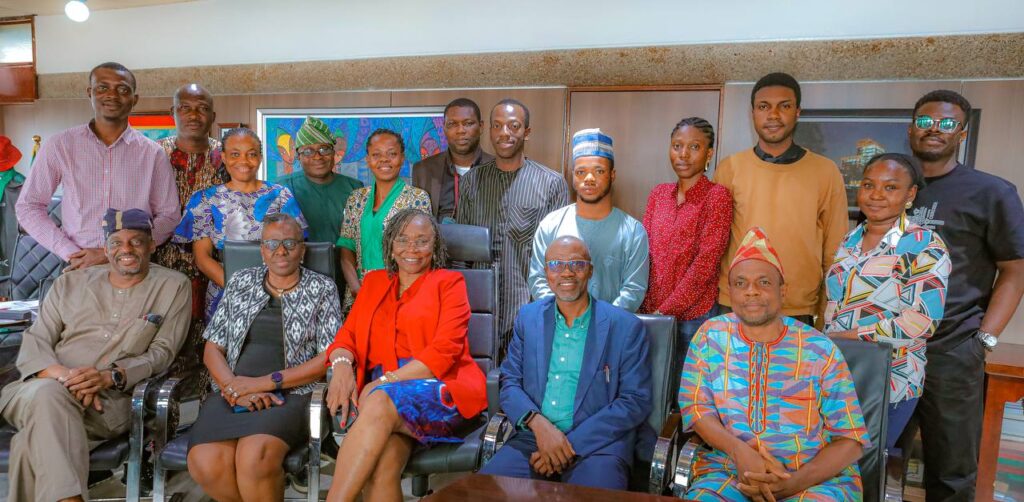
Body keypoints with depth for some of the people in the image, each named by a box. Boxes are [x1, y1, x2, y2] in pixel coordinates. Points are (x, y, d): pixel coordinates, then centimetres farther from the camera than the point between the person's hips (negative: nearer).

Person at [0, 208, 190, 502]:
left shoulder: (174, 287, 8)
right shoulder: (70, 283, 17)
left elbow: (162, 352, 1)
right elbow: (35, 342, 9)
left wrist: (112, 376, -18)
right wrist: (64, 376, -13)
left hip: (111, 400, -3)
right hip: (46, 388, 3)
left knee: (38, 437, -32)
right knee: (47, 394, -35)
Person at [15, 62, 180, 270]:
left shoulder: (152, 153, 2)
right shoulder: (60, 145, 4)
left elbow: (169, 216, 1)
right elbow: (28, 206, 8)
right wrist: (72, 253, -4)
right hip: (77, 269, 0)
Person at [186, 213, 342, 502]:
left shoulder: (322, 288, 7)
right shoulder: (241, 282, 17)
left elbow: (330, 356, -2)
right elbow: (212, 348, 13)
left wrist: (266, 382, -10)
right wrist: (235, 388, -7)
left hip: (290, 395, -3)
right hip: (233, 394, 3)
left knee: (254, 456, -33)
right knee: (204, 463, -26)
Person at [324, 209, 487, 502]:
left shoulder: (449, 283, 9)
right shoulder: (374, 281, 24)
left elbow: (444, 351, -4)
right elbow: (347, 334, 15)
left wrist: (385, 381, -14)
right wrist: (342, 364, -10)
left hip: (439, 390, -3)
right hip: (381, 392, 3)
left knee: (379, 403, -35)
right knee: (381, 461, -31)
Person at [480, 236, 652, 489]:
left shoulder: (626, 327, -1)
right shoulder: (528, 317, 10)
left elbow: (637, 401, -4)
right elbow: (509, 383, 9)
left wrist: (572, 444, -12)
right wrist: (539, 423, -12)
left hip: (598, 443, -3)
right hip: (533, 437, 3)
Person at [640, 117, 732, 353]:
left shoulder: (717, 196, -9)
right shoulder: (658, 194, 8)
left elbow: (705, 264, -14)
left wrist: (665, 310, -15)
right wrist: (639, 305, -3)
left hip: (694, 314, -5)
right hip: (650, 311, 5)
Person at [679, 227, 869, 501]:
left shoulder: (820, 350, -1)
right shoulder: (711, 335, 4)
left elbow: (850, 439, 0)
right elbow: (695, 406, 0)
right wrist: (739, 450, -19)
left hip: (816, 477, 0)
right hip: (728, 472, 1)